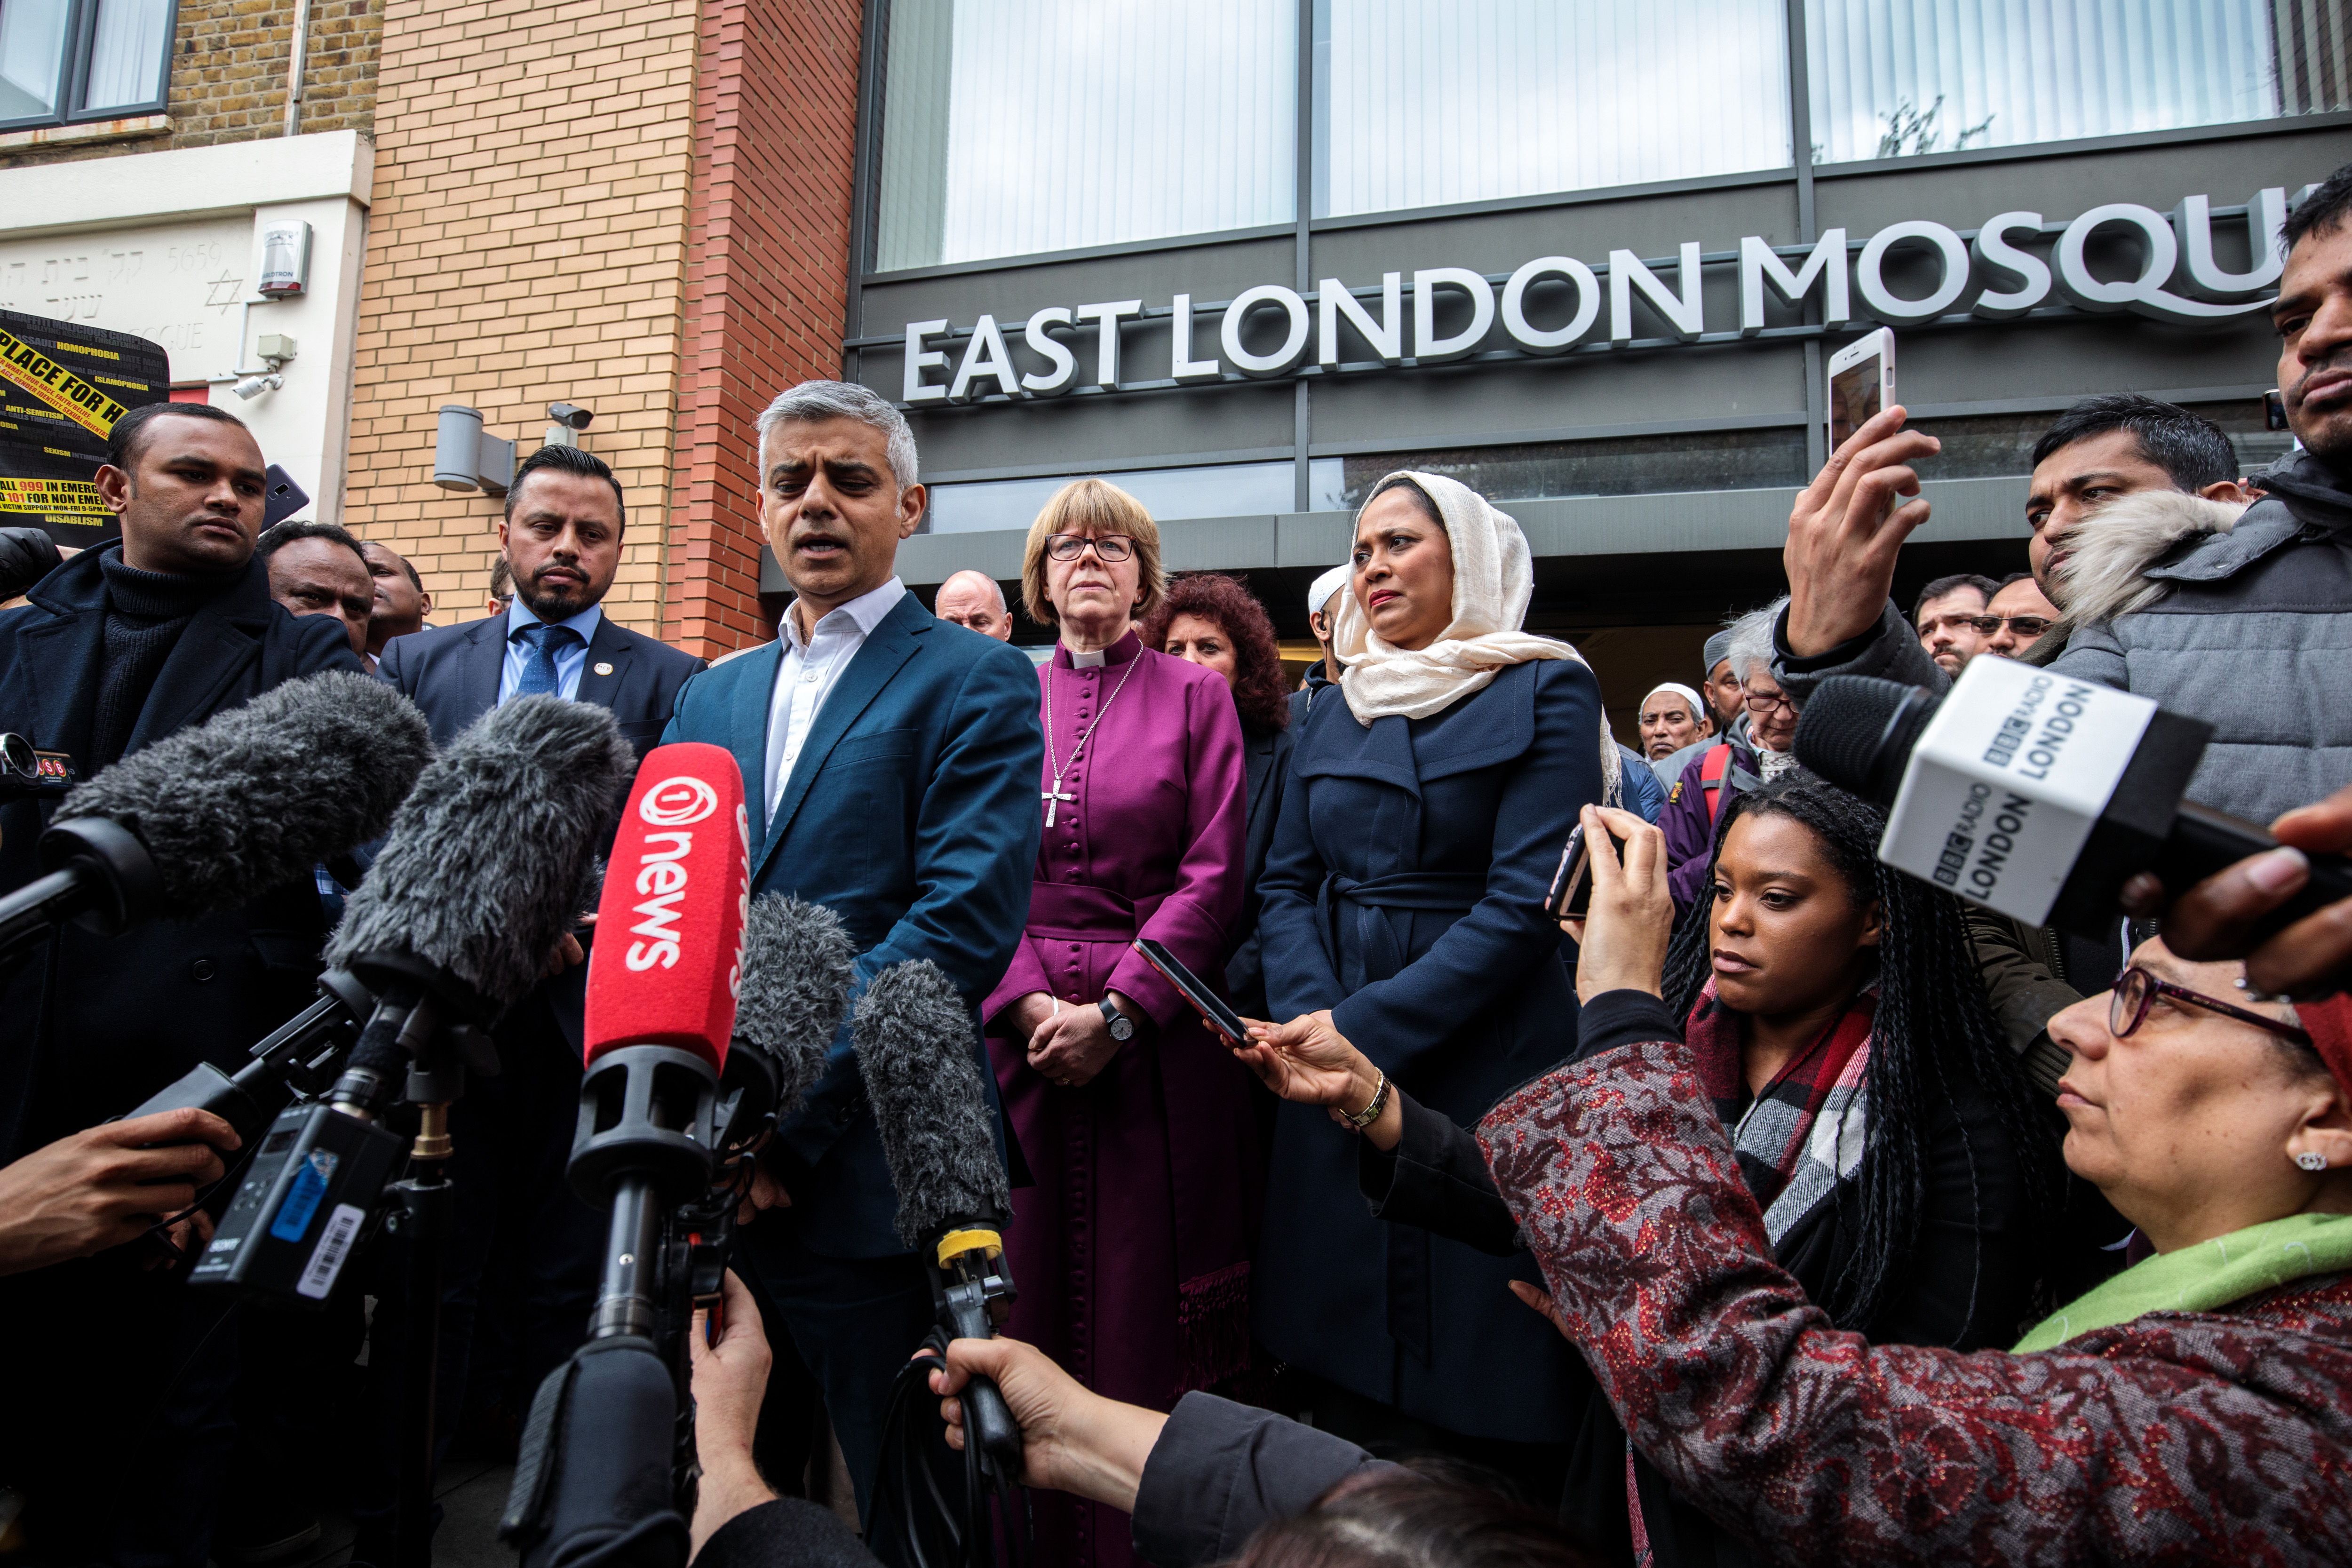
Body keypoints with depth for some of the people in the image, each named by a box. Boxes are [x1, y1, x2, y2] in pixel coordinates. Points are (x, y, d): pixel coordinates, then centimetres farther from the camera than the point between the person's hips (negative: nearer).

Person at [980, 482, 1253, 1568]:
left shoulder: (1194, 695, 5)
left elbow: (1213, 874, -3)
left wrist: (1115, 1011, -12)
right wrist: (1028, 1004, -9)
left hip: (1154, 1032, -1)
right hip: (1016, 1025, 2)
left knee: (1144, 1303, 3)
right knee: (1023, 1289, 6)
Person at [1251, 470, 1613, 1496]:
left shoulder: (1545, 693, -4)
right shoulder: (1333, 715, 12)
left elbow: (1525, 902, -13)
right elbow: (1287, 883, 7)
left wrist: (1361, 1028, -18)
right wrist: (1309, 1018, -12)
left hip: (1485, 1064, -4)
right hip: (1334, 1070, 5)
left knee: (1482, 1401, 3)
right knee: (1343, 1378, 13)